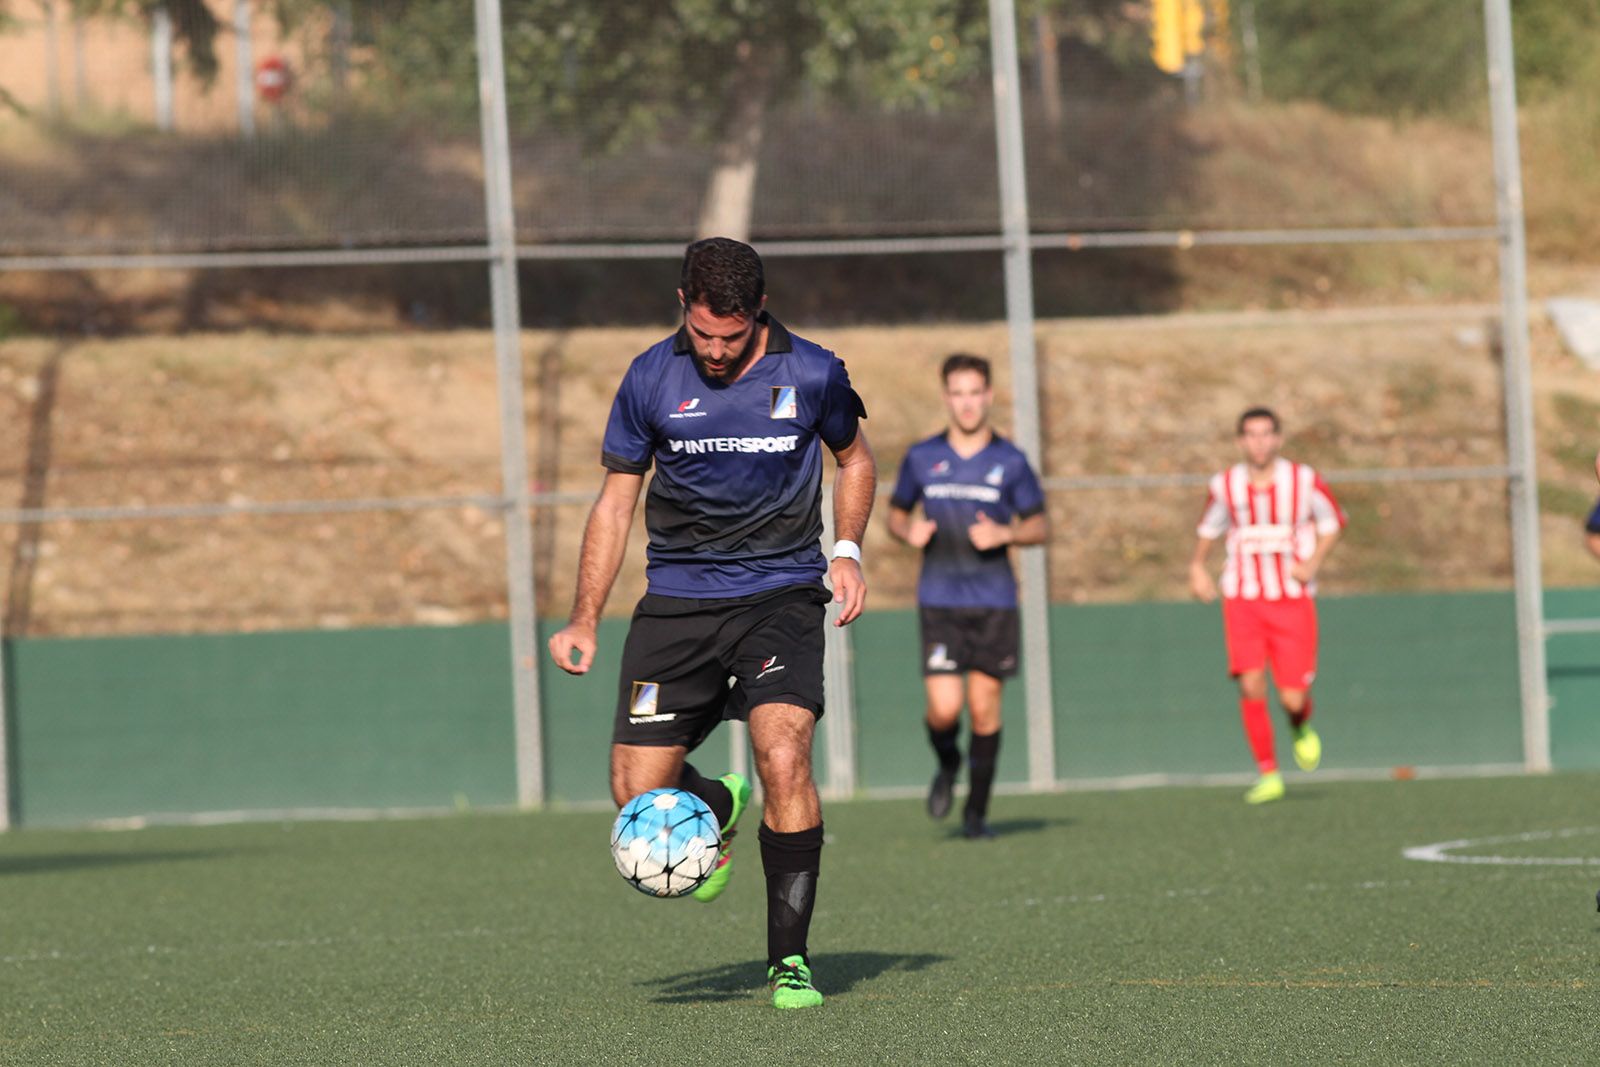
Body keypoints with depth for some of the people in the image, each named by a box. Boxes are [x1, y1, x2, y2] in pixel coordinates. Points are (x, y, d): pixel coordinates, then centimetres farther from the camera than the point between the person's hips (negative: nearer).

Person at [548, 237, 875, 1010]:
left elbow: (854, 460, 16)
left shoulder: (811, 374, -4)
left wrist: (847, 551, 0)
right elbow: (616, 499, 8)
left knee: (782, 757, -24)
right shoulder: (651, 380, -2)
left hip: (780, 592, -2)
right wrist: (584, 620, 2)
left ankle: (790, 958, -13)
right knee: (636, 793, -4)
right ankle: (720, 808, 34)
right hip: (676, 599, 2)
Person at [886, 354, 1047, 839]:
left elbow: (1039, 525, 9)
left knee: (985, 708, 0)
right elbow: (896, 511, 17)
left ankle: (976, 811, 14)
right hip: (939, 601, 0)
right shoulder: (921, 457, 5)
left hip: (994, 602, 0)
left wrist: (1005, 534, -12)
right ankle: (947, 764, 22)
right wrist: (909, 531, -6)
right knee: (944, 708, -12)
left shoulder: (1010, 461, 2)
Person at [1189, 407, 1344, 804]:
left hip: (1293, 602, -1)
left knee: (1293, 698, -9)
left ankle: (1301, 728, 30)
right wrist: (1197, 567, 14)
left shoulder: (1304, 481, -3)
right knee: (1251, 683, -17)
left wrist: (1313, 563, -3)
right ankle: (1268, 775, -4)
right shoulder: (1226, 485, 2)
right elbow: (1210, 527, 22)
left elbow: (1332, 522, 11)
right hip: (1243, 601, 1)